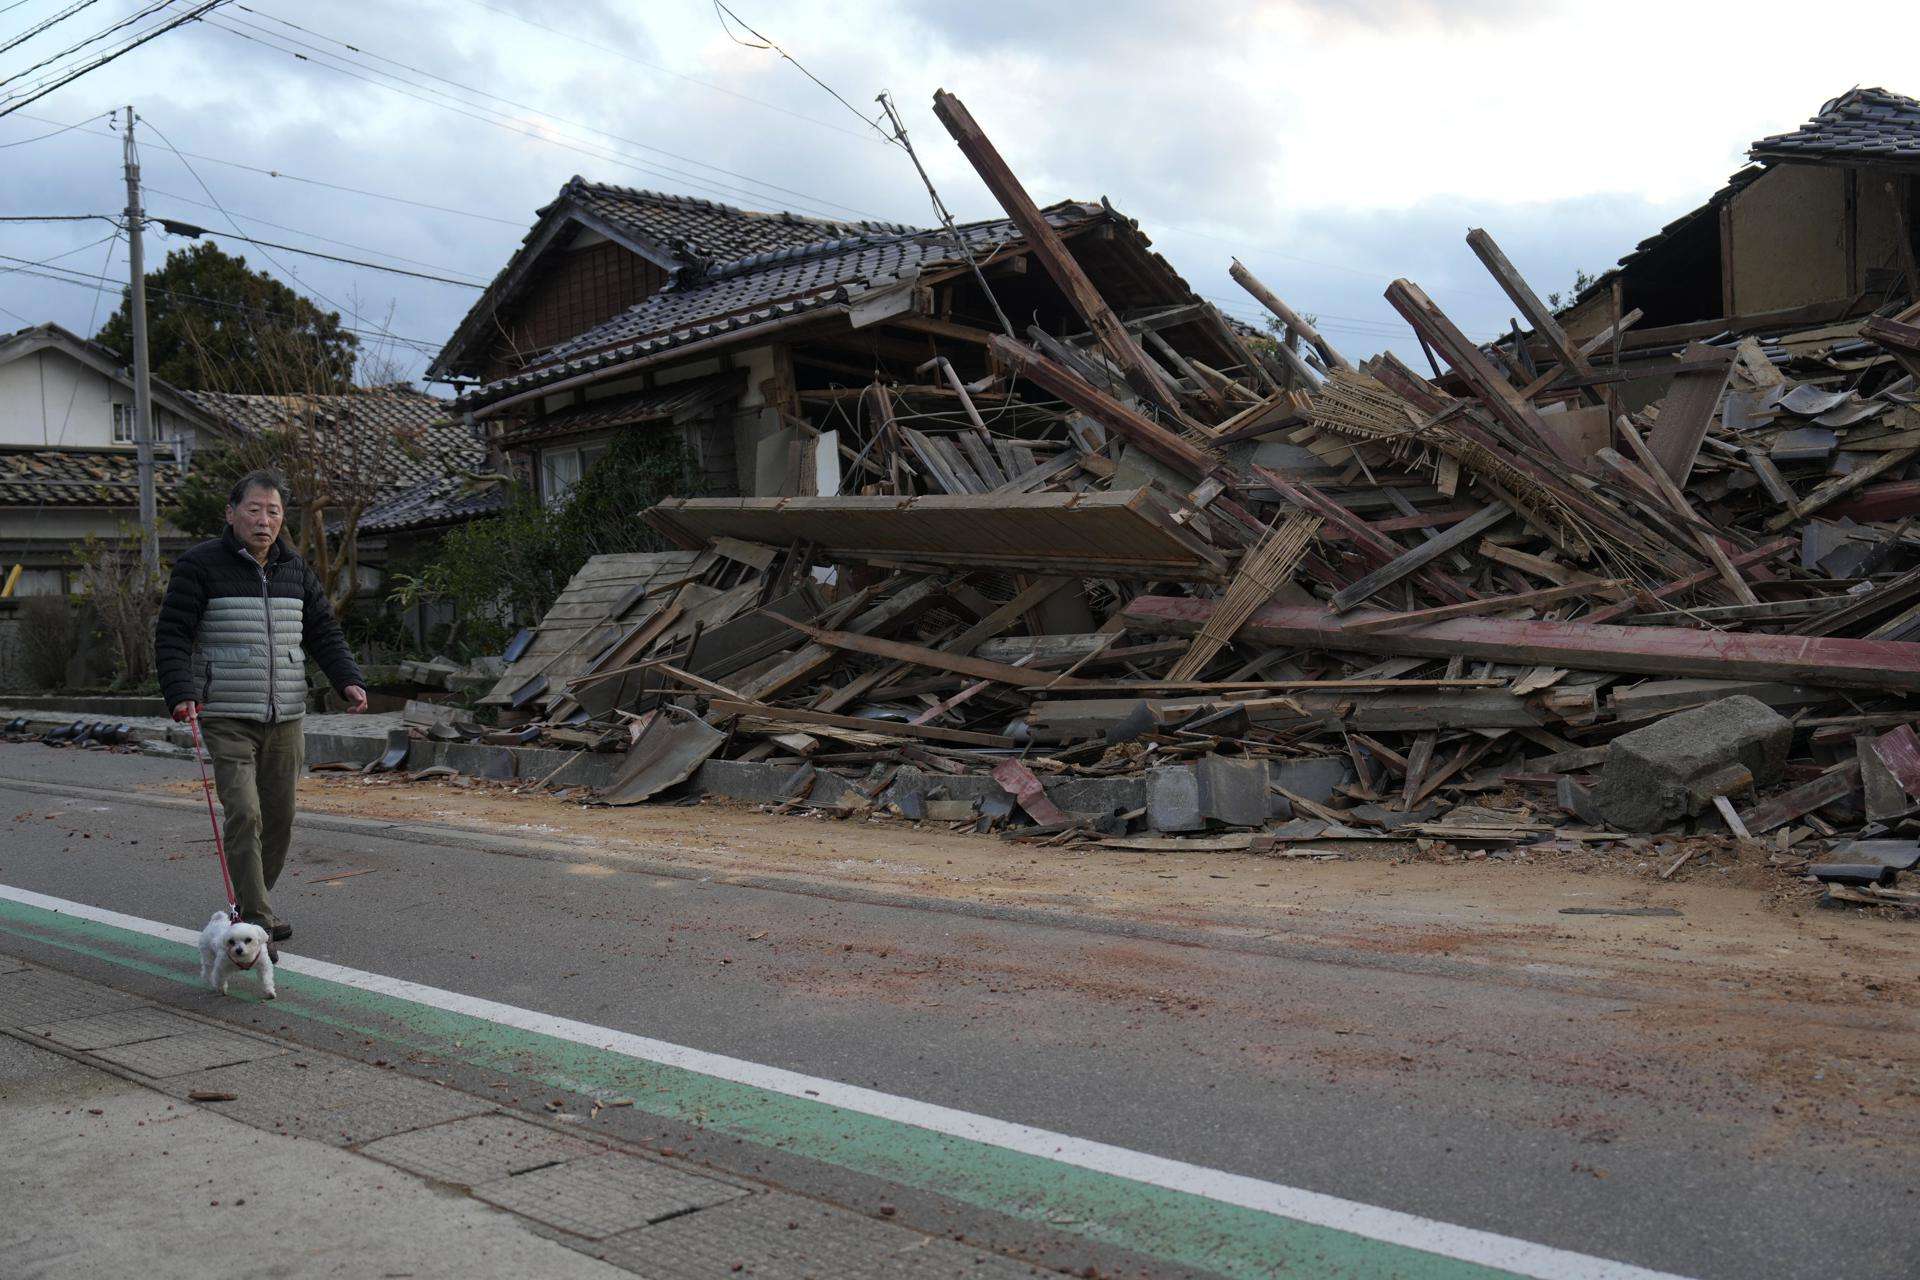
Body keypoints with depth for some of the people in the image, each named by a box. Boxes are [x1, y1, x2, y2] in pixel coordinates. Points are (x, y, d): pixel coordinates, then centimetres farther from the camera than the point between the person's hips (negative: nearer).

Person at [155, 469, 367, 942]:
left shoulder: (296, 571, 13)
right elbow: (172, 636, -5)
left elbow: (324, 634, 15)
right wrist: (181, 694, -19)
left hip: (285, 721, 5)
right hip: (227, 720, -5)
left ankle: (253, 902, 25)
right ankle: (256, 915, -9)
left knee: (280, 815, 8)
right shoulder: (199, 567, -2)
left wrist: (348, 680, -1)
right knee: (243, 814, -13)